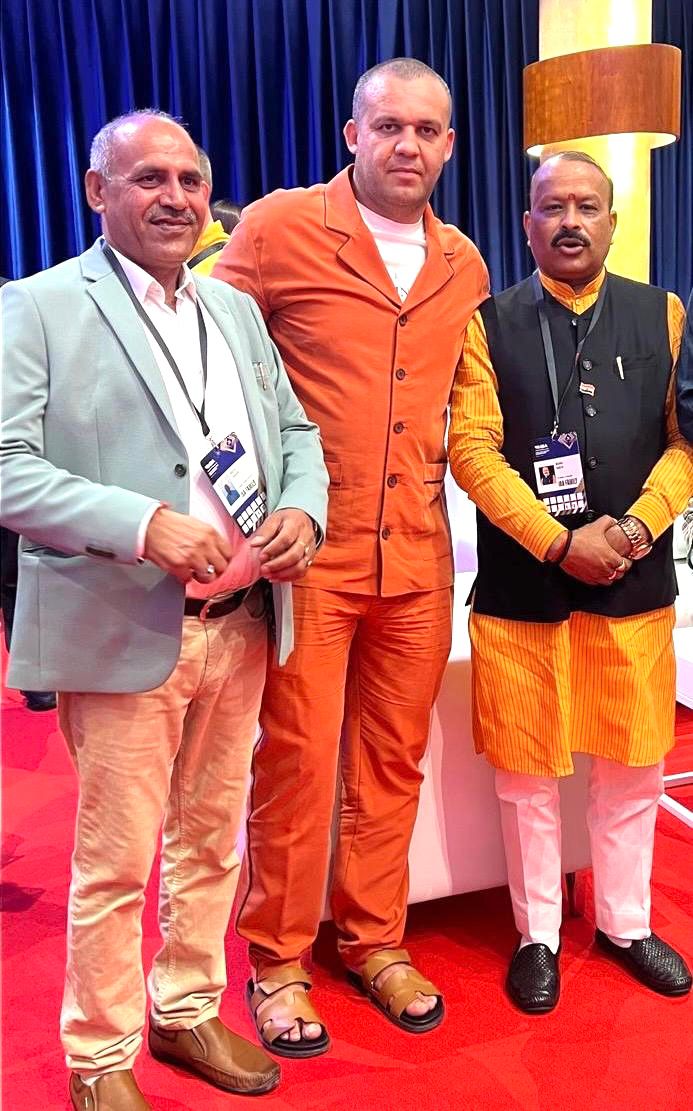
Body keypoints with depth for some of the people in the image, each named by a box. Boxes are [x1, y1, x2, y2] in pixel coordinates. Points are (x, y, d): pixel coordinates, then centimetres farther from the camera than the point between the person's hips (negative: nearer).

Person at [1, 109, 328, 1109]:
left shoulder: (236, 309, 15)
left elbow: (294, 431, 15)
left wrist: (304, 511, -7)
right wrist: (143, 525, -26)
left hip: (240, 624, 6)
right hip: (122, 632, -5)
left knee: (210, 839, 18)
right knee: (115, 862, 7)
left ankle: (189, 1011, 39)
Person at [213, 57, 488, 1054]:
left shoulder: (464, 265, 11)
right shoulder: (279, 227, -4)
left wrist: (436, 467, 12)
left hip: (418, 557, 5)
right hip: (310, 552, -4)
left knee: (394, 758, 13)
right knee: (297, 763, 4)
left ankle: (374, 940, 33)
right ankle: (277, 961, 25)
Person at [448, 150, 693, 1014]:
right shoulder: (487, 324, 1)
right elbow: (471, 448, -7)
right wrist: (558, 541, -16)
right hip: (522, 585, -2)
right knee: (527, 770, 8)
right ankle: (537, 933, 28)